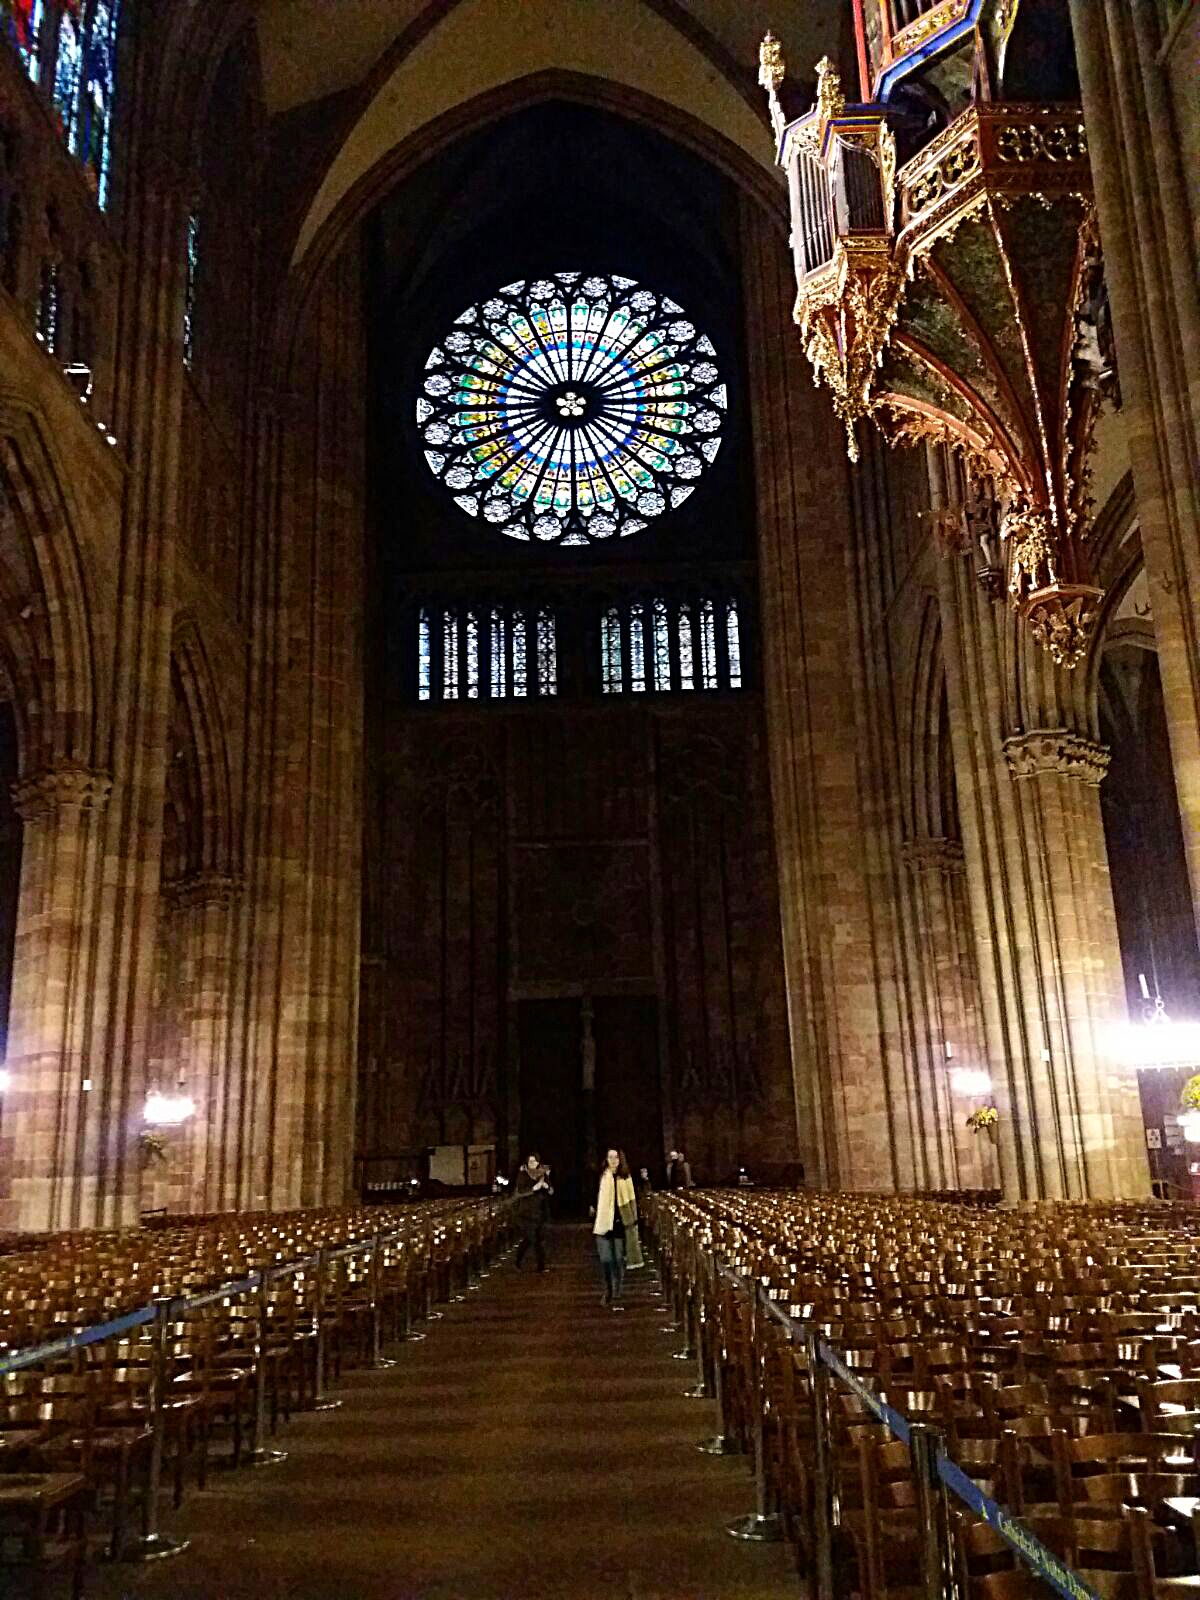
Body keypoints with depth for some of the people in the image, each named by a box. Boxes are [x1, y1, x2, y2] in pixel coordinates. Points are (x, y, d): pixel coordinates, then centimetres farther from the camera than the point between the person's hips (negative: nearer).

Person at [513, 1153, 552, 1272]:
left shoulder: (543, 1174, 10)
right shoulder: (523, 1174, -2)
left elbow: (551, 1192, 9)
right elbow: (520, 1191, -14)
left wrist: (547, 1186, -13)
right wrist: (534, 1188, -25)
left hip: (540, 1212, 4)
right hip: (526, 1212, -4)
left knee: (540, 1239, 3)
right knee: (528, 1239, -8)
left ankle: (541, 1266, 8)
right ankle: (518, 1263, 10)